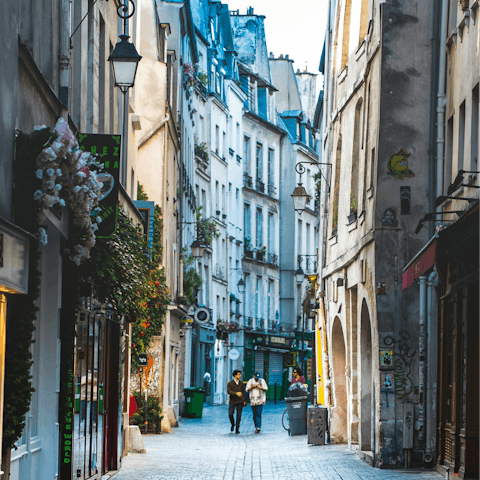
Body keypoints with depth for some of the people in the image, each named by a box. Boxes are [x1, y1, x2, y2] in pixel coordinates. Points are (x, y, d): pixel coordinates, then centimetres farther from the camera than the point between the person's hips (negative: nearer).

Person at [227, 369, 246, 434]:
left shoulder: (241, 383, 9)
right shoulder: (230, 383, 0)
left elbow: (243, 392, 11)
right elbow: (228, 391, -13)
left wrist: (244, 401, 3)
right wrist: (236, 393, -27)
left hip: (240, 402, 2)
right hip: (232, 401, -2)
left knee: (239, 416, -1)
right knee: (230, 414, -14)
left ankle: (237, 429, 7)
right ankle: (233, 424, 13)